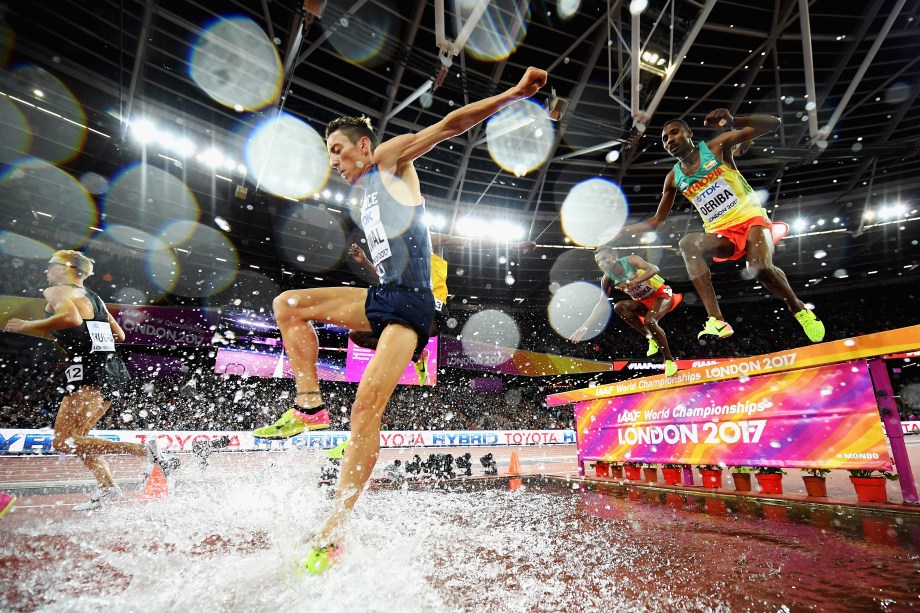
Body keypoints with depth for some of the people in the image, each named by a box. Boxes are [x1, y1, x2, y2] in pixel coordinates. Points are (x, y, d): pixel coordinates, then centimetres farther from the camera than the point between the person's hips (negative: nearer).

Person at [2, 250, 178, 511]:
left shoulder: (56, 291, -1)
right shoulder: (93, 296, 22)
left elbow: (71, 318, -24)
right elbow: (120, 335, 22)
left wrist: (27, 326, -12)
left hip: (89, 372, -9)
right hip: (112, 369, 9)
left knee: (63, 442, -8)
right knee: (75, 437, 20)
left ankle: (145, 450, -22)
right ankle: (106, 487, 14)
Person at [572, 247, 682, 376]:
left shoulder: (630, 260, -23)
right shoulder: (607, 279, -11)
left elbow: (654, 269, -37)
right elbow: (602, 303, -14)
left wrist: (634, 282, -52)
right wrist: (585, 327, -23)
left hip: (662, 295, -5)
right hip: (644, 302, 5)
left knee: (649, 321, -31)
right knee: (619, 307, -21)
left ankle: (669, 360, -12)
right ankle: (651, 338, -10)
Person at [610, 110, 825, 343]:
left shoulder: (717, 147, -1)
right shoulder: (674, 178, 8)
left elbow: (772, 123, -7)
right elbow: (657, 221, 13)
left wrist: (733, 121, -26)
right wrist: (622, 231, 0)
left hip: (751, 219, -3)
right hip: (722, 234, 3)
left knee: (761, 268, -30)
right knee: (688, 243, -30)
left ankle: (799, 309, 4)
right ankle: (716, 320, -38)